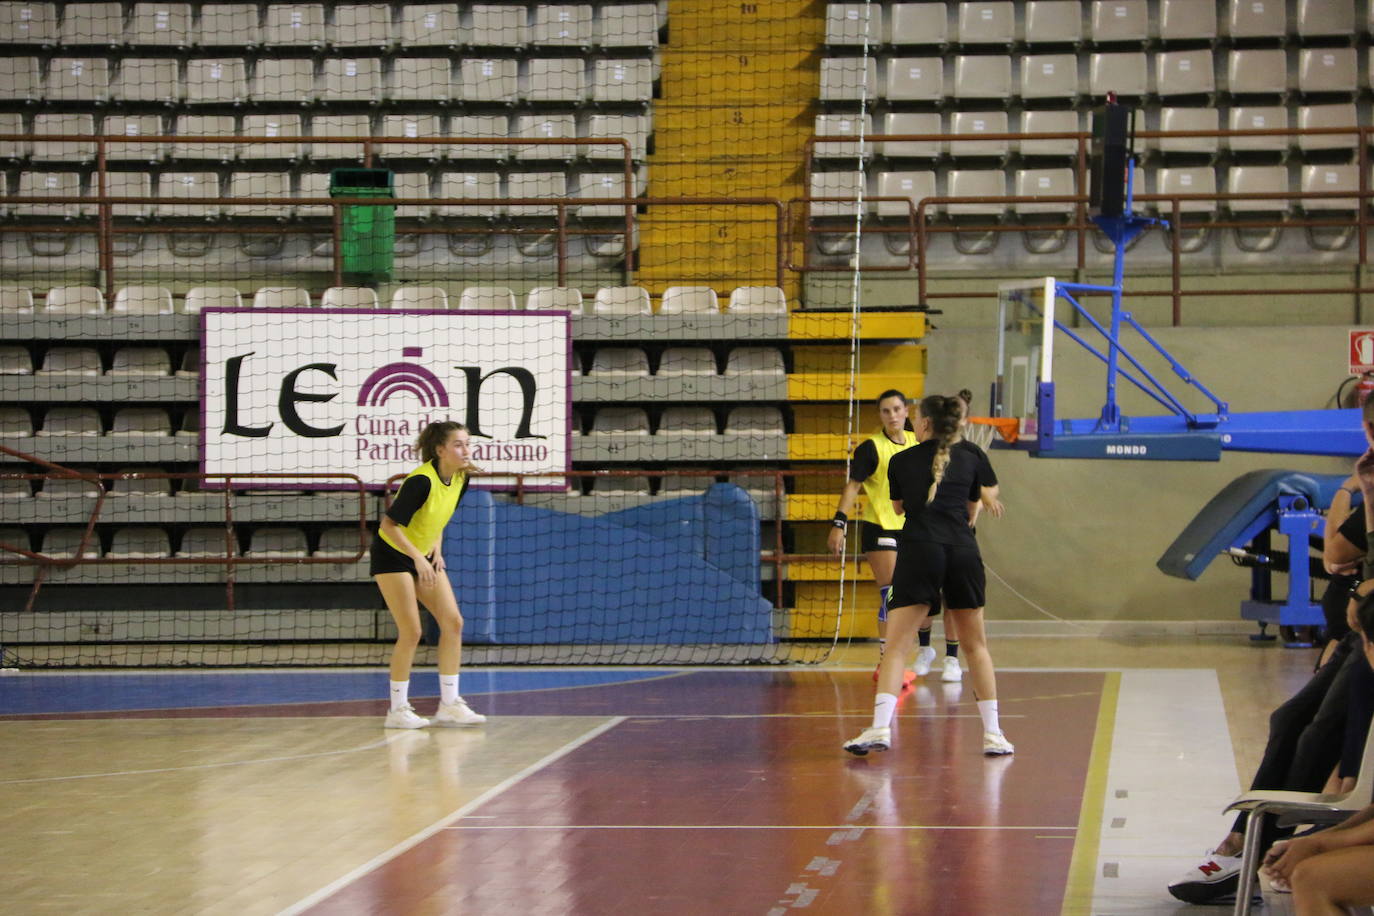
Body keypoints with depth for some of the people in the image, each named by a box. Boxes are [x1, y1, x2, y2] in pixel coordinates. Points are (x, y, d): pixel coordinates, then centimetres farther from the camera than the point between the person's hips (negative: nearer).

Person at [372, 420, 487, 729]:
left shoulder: (460, 478, -4)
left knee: (453, 622, -1)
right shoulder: (421, 481, -27)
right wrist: (418, 558, -29)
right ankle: (398, 710, 1)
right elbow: (389, 524, -25)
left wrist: (437, 550, 3)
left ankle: (449, 704, 4)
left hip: (425, 556, 8)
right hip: (392, 554, -8)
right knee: (411, 632, -10)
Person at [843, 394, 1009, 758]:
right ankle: (993, 734, 10)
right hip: (963, 550, 2)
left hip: (919, 550, -2)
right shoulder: (972, 454, 12)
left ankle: (881, 727, -18)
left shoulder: (901, 461, 11)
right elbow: (989, 502, 17)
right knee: (976, 645, 14)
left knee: (896, 646, -2)